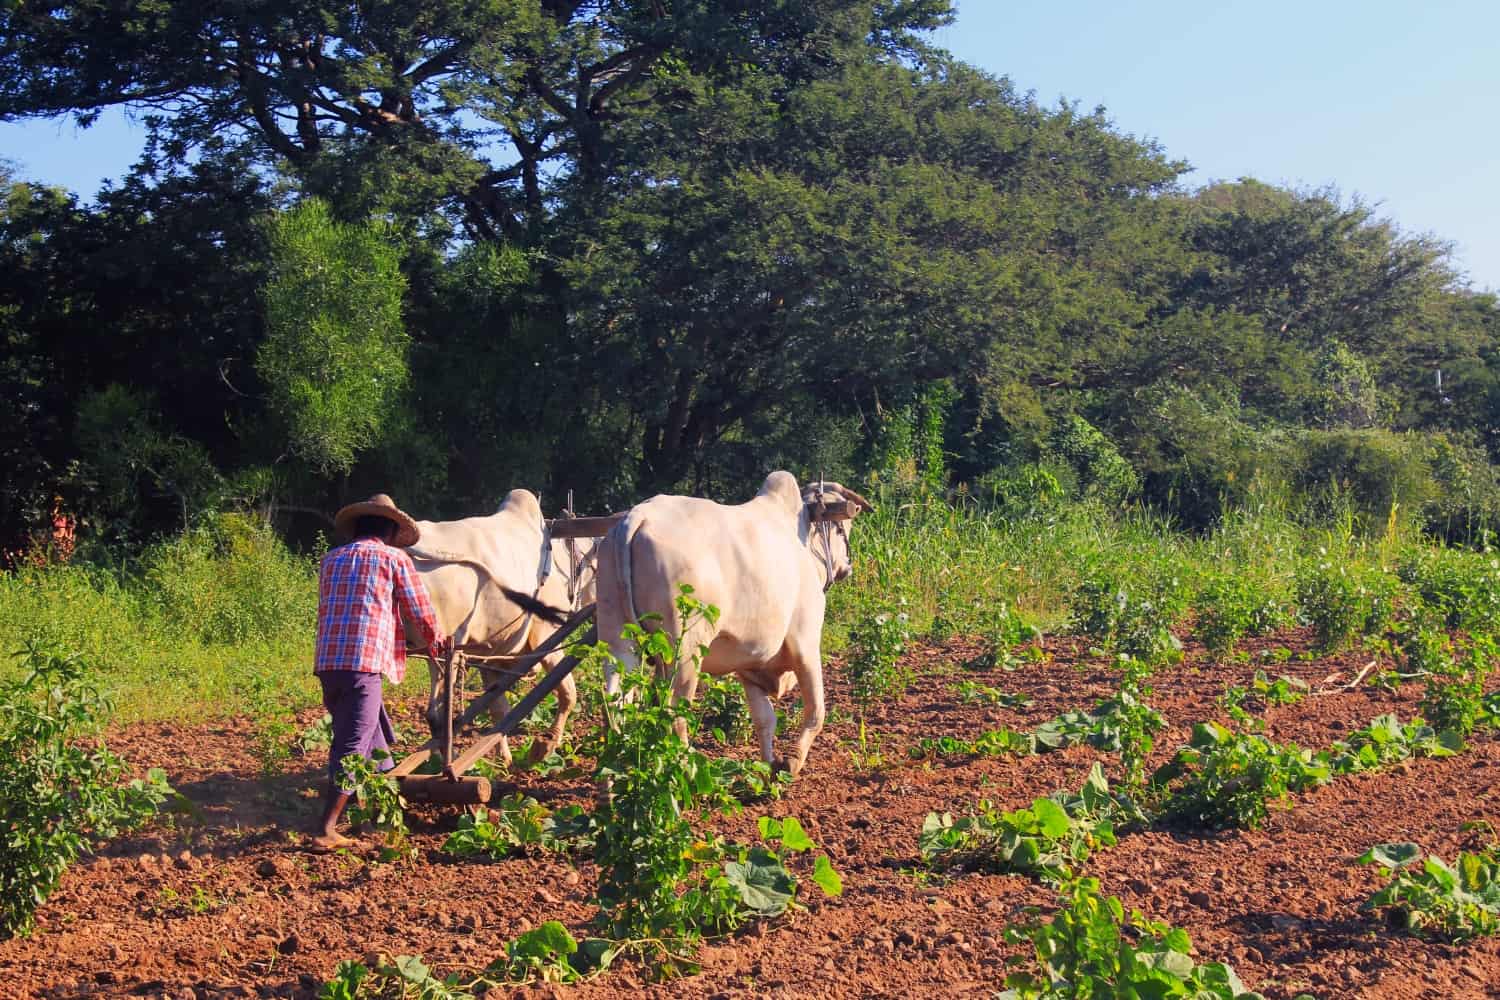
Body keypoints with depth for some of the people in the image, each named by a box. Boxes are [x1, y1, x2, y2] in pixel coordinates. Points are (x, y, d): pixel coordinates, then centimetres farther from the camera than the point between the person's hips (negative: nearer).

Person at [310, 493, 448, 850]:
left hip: (327, 661, 6)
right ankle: (325, 831, -10)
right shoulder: (394, 558, 6)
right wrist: (435, 642, 31)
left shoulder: (331, 559, 20)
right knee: (352, 749, -5)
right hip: (364, 662, -6)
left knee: (374, 740, 21)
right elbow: (421, 611, 10)